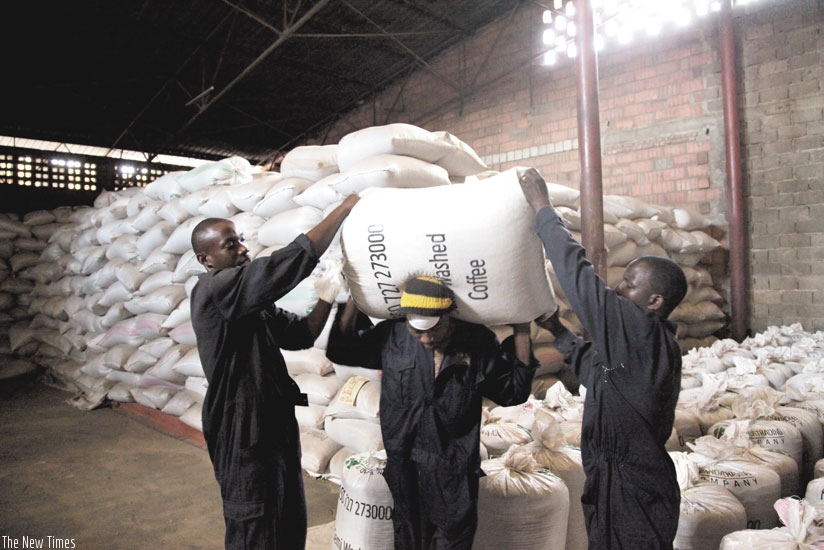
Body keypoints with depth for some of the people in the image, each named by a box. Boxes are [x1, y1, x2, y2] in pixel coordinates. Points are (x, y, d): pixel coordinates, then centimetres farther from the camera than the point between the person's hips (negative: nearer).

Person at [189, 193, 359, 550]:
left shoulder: (251, 302, 12)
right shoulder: (214, 290, -16)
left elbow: (300, 335, 11)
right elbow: (290, 262, -27)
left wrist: (327, 298, -6)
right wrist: (345, 208, -21)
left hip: (274, 424, 9)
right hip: (243, 432, -9)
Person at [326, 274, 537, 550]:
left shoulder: (478, 342, -11)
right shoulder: (392, 336, -8)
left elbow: (513, 391, -1)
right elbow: (340, 350, 4)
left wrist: (521, 332, -9)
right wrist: (354, 300, -6)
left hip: (456, 477, -2)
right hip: (405, 472, 2)